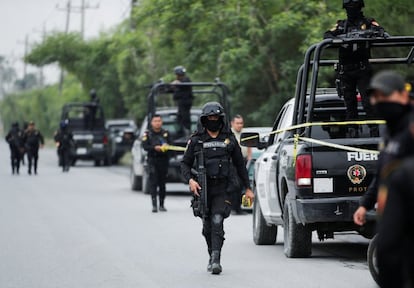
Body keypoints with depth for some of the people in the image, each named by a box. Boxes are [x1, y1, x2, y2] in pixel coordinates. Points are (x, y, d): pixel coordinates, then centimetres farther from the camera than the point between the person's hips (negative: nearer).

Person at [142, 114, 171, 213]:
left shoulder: (166, 133, 11)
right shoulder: (147, 134, 6)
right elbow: (145, 146, -3)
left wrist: (166, 146, -17)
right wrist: (154, 148, -19)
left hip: (163, 161, 2)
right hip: (153, 161, -2)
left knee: (162, 183, 5)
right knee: (153, 182, -11)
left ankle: (162, 205, 13)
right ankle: (154, 205, -14)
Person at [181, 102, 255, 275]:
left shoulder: (229, 139, 7)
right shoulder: (196, 140, 5)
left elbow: (239, 165, 14)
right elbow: (185, 164, 7)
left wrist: (247, 188, 14)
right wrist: (190, 180, -12)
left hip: (222, 189, -1)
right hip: (203, 188, 2)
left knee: (217, 222, -17)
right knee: (207, 226, 7)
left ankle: (216, 260, -23)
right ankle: (213, 257, 25)